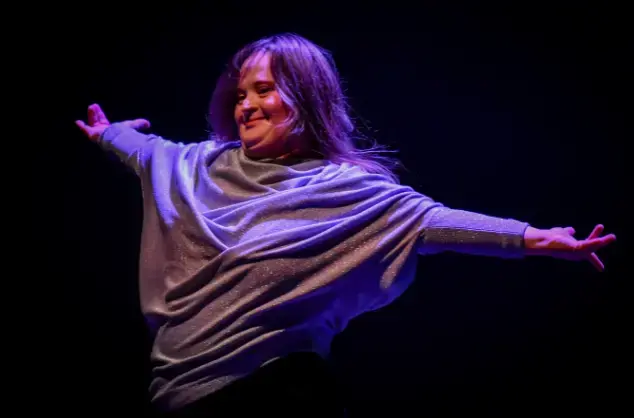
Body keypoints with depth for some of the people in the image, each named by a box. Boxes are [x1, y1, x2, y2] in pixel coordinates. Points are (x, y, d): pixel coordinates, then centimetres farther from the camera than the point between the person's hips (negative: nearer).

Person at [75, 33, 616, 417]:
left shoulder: (344, 185, -7)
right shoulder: (206, 165, 7)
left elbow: (426, 217, -18)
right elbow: (150, 152, 27)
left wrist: (529, 238, -29)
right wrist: (107, 132, 44)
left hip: (277, 373, -3)